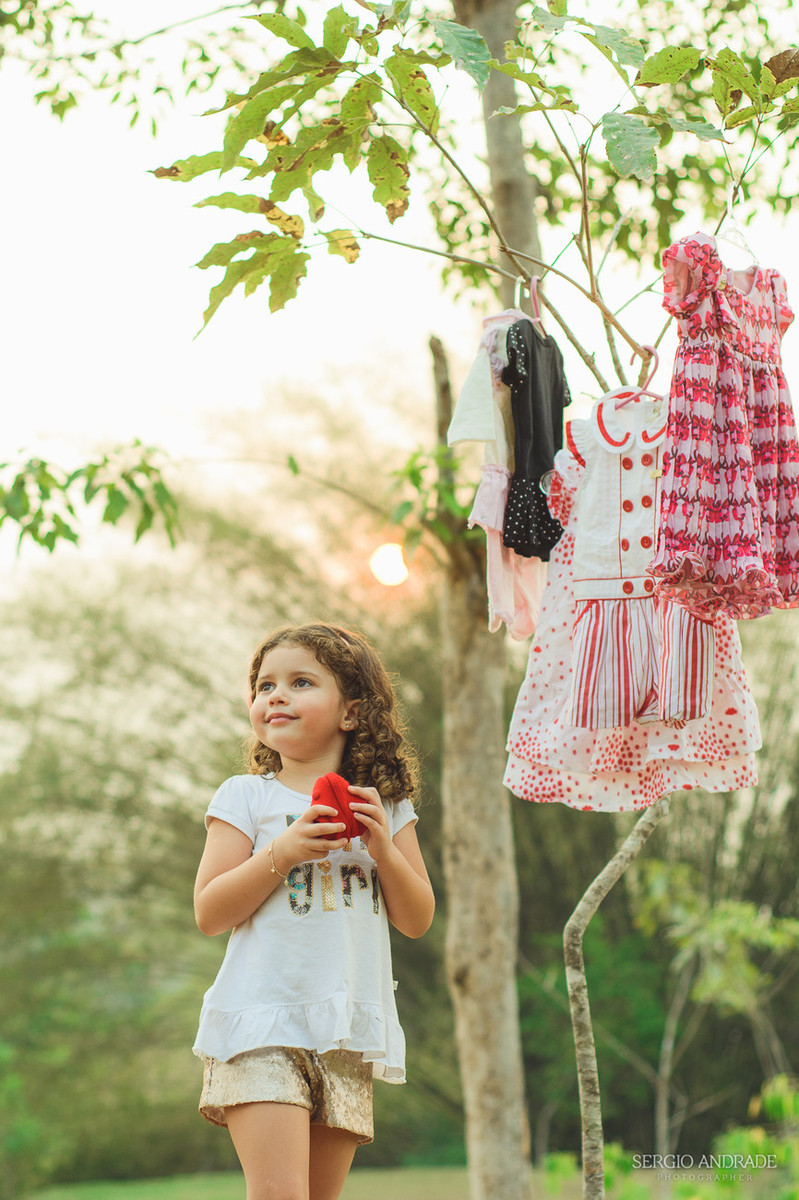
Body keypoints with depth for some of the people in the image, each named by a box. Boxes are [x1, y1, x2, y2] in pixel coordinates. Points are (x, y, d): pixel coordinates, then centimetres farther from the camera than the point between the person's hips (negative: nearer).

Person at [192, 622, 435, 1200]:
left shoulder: (385, 805, 13)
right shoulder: (246, 796, 5)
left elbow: (418, 920, 11)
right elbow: (209, 912, -1)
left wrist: (384, 849, -5)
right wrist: (283, 852, -13)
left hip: (349, 1032, 3)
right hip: (262, 1022, -3)